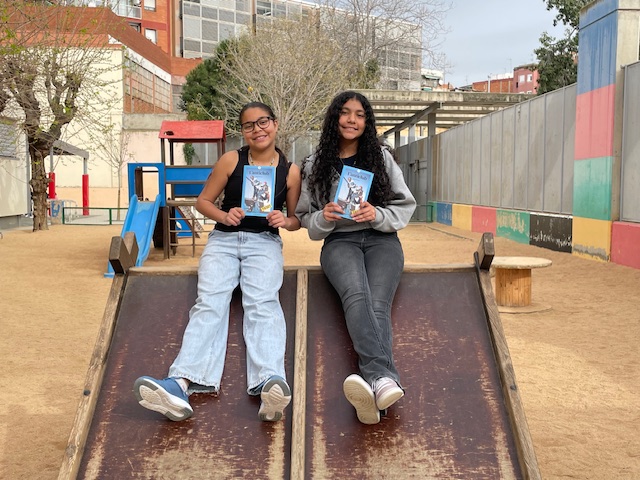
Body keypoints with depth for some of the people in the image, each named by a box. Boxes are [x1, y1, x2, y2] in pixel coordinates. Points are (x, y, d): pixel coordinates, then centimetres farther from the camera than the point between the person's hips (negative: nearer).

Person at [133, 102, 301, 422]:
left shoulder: (290, 171, 8)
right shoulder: (231, 160, 6)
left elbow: (297, 219, 16)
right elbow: (203, 201, 11)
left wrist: (284, 221, -8)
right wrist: (224, 216, -9)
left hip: (265, 242, 0)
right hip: (223, 239, 0)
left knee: (263, 304, -29)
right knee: (209, 304, -25)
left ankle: (269, 383, -50)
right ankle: (182, 383, -45)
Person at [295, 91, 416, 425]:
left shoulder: (382, 157, 14)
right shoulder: (316, 165, 15)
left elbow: (406, 206, 10)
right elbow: (305, 217, 16)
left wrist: (377, 215, -10)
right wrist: (324, 218, -7)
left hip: (381, 239, 1)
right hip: (339, 241, -1)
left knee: (378, 304, -30)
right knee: (356, 295, -35)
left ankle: (372, 386, -53)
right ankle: (383, 379, -57)